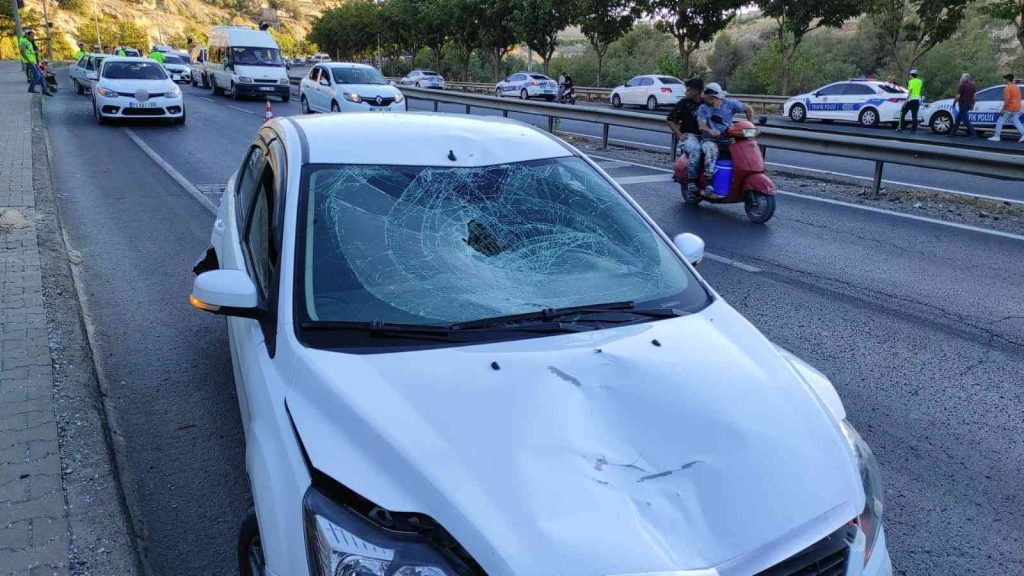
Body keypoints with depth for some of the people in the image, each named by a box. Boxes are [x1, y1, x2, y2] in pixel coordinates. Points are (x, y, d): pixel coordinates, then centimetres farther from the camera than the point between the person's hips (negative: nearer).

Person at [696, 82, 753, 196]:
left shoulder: (730, 104, 3)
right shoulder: (703, 108, 1)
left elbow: (748, 109, 15)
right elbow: (701, 125, -13)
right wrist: (711, 131, -34)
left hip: (727, 140, 3)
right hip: (709, 140, -3)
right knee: (711, 151, -37)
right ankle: (708, 183, -40)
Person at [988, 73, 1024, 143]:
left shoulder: (1007, 88, -15)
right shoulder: (1017, 87, 14)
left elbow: (1007, 100, -21)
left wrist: (1002, 109, -17)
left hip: (1009, 109, -8)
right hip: (1016, 109, 8)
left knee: (1000, 122, 3)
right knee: (1016, 122, 9)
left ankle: (996, 136, 5)